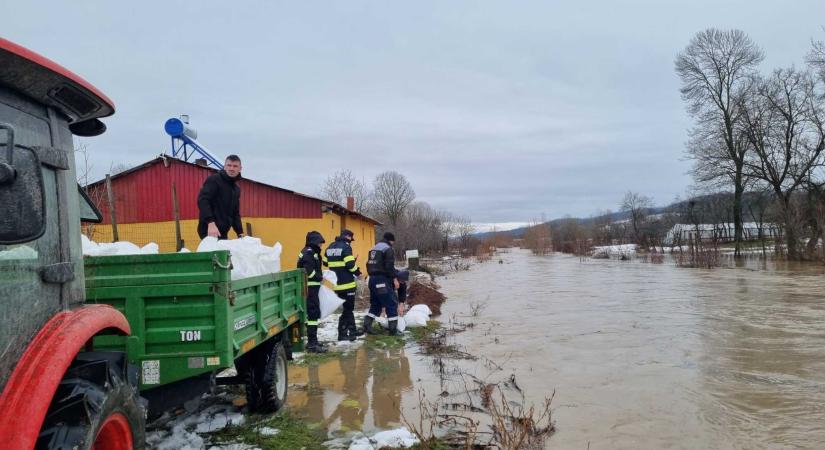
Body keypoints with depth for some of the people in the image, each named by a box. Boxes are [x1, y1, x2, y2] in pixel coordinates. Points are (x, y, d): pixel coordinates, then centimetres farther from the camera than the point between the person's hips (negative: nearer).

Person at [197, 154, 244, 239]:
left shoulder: (236, 189, 19)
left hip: (223, 232, 8)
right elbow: (202, 200, -19)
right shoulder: (214, 180, -6)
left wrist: (240, 233, 13)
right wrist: (211, 223, -31)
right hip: (209, 230, -8)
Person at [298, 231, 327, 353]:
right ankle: (312, 344, -6)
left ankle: (312, 341, 27)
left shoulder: (312, 252, 18)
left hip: (311, 288, 11)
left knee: (312, 314, 17)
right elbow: (309, 271, -23)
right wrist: (320, 277, -10)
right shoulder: (309, 252, -14)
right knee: (313, 313, -8)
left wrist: (320, 276, 5)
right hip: (310, 288, -11)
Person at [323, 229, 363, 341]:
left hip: (336, 283, 8)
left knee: (348, 307, 19)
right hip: (346, 283, -8)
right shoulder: (345, 247, -12)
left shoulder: (330, 247, 13)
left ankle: (352, 330, 25)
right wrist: (357, 272, -4)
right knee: (347, 308, 0)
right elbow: (350, 264, -19)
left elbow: (325, 262, 19)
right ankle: (342, 333, 1)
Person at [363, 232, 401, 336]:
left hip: (373, 279, 9)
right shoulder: (388, 249, -10)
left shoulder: (374, 248, 18)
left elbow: (369, 264, 19)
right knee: (391, 304, -3)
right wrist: (394, 279, -13)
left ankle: (367, 325, 13)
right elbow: (389, 266, -18)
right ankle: (393, 329, -3)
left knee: (375, 304, 17)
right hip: (382, 279, -9)